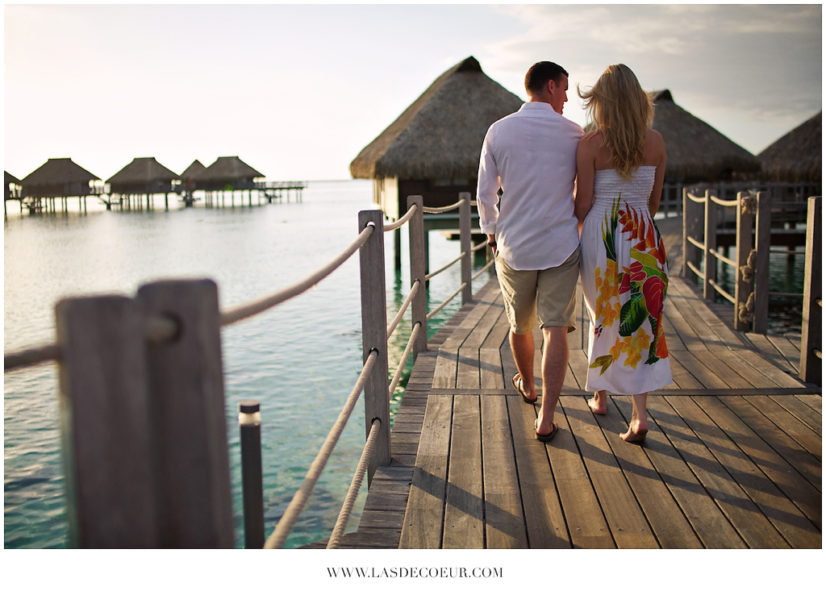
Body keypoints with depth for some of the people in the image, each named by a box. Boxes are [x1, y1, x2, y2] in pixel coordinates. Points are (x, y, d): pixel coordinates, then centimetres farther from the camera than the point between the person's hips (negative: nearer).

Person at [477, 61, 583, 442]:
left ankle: (527, 387, 42)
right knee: (555, 328, 0)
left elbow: (485, 192, 1)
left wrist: (491, 231, 17)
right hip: (562, 245, -1)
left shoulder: (499, 131, -3)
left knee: (520, 326, 19)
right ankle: (546, 418, -4)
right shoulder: (574, 134, -2)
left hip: (514, 247, 2)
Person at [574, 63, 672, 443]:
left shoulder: (590, 144, -9)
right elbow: (654, 201, 9)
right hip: (643, 237, 2)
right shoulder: (655, 142, 1)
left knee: (604, 317, 17)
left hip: (600, 235, -1)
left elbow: (583, 204, -8)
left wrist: (572, 236, 12)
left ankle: (600, 397, 32)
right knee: (639, 322, 6)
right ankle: (639, 414, -4)